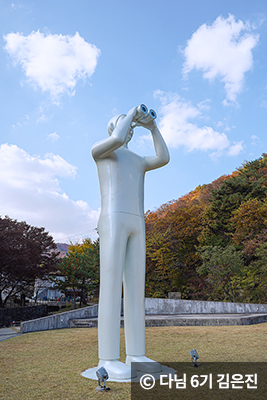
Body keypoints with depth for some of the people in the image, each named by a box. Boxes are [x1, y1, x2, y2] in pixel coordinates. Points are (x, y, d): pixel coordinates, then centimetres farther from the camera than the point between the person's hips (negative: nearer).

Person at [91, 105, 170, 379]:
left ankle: (135, 356, 2)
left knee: (135, 287, -1)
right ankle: (108, 359, -11)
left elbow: (164, 159, 16)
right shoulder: (98, 150, 14)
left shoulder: (138, 161, 35)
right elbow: (118, 139, -10)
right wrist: (132, 113, 10)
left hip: (136, 225, 7)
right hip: (113, 220, -7)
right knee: (112, 286, -14)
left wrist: (152, 127, 23)